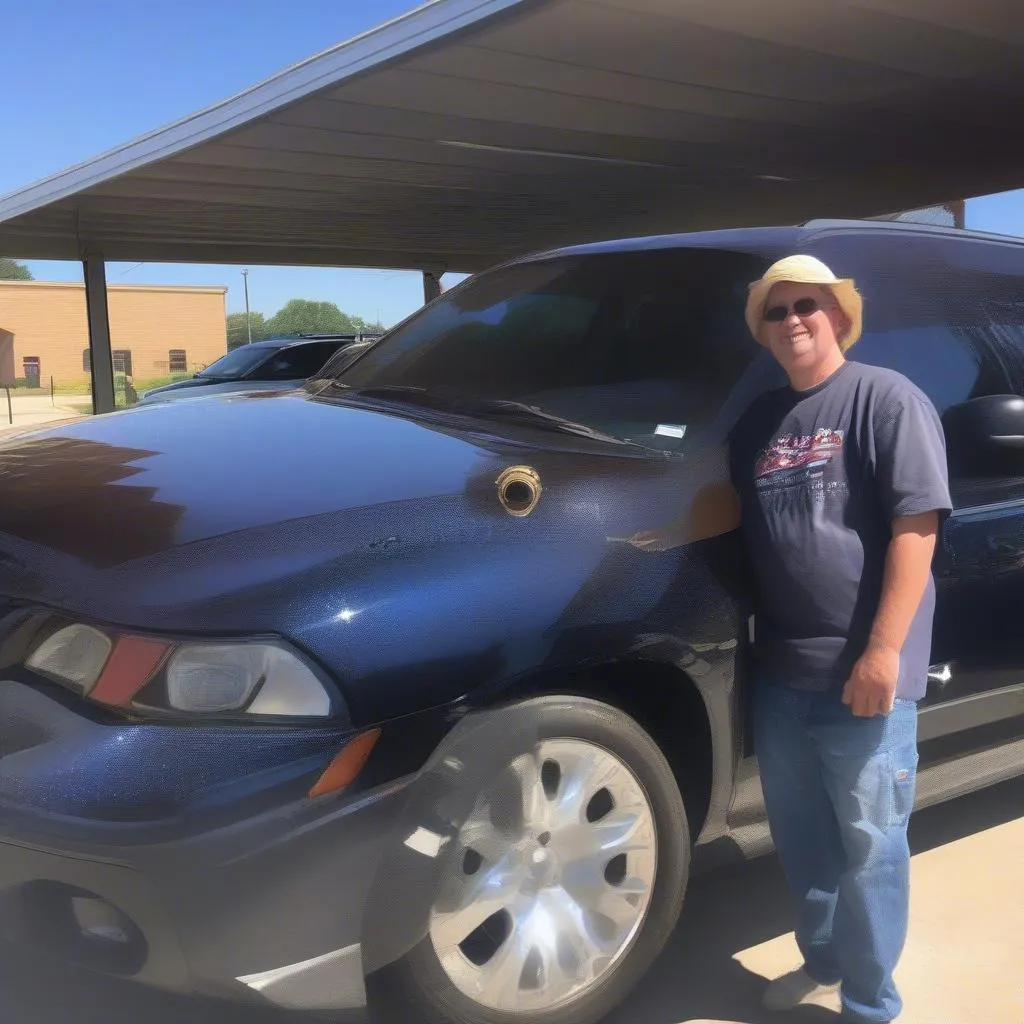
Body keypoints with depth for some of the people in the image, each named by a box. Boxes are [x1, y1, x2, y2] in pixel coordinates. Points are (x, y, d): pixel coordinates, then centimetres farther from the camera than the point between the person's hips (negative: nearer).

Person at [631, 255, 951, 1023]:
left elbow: (917, 526, -15)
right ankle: (821, 961, 40)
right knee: (801, 838, 19)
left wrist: (884, 650, -21)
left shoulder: (887, 398, -8)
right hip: (780, 670, 7)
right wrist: (680, 532, 5)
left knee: (867, 845, 6)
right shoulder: (760, 421, 13)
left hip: (862, 673, -7)